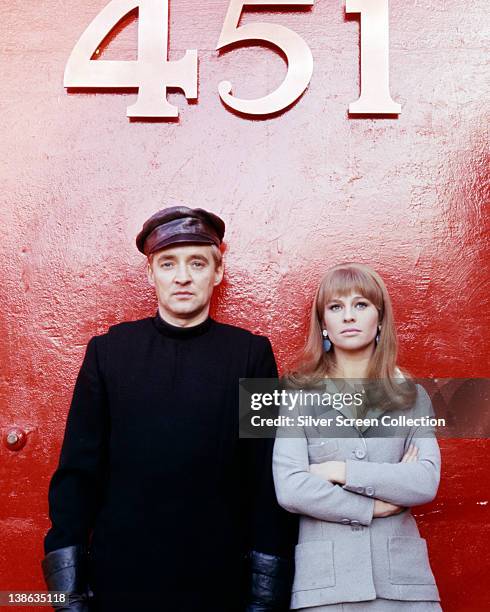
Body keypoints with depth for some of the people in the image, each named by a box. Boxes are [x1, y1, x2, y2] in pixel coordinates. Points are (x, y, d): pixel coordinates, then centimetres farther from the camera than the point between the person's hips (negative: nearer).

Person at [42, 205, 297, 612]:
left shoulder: (251, 354, -4)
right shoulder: (108, 350, -1)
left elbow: (268, 479, -4)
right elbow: (77, 470, -1)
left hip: (220, 578, 0)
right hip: (119, 575, 1)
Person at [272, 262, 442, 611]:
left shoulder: (412, 397, 6)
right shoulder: (300, 395, 0)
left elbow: (426, 482, -7)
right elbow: (290, 489, -10)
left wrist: (342, 471, -12)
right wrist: (372, 507, -9)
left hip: (402, 574, 2)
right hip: (324, 577, -1)